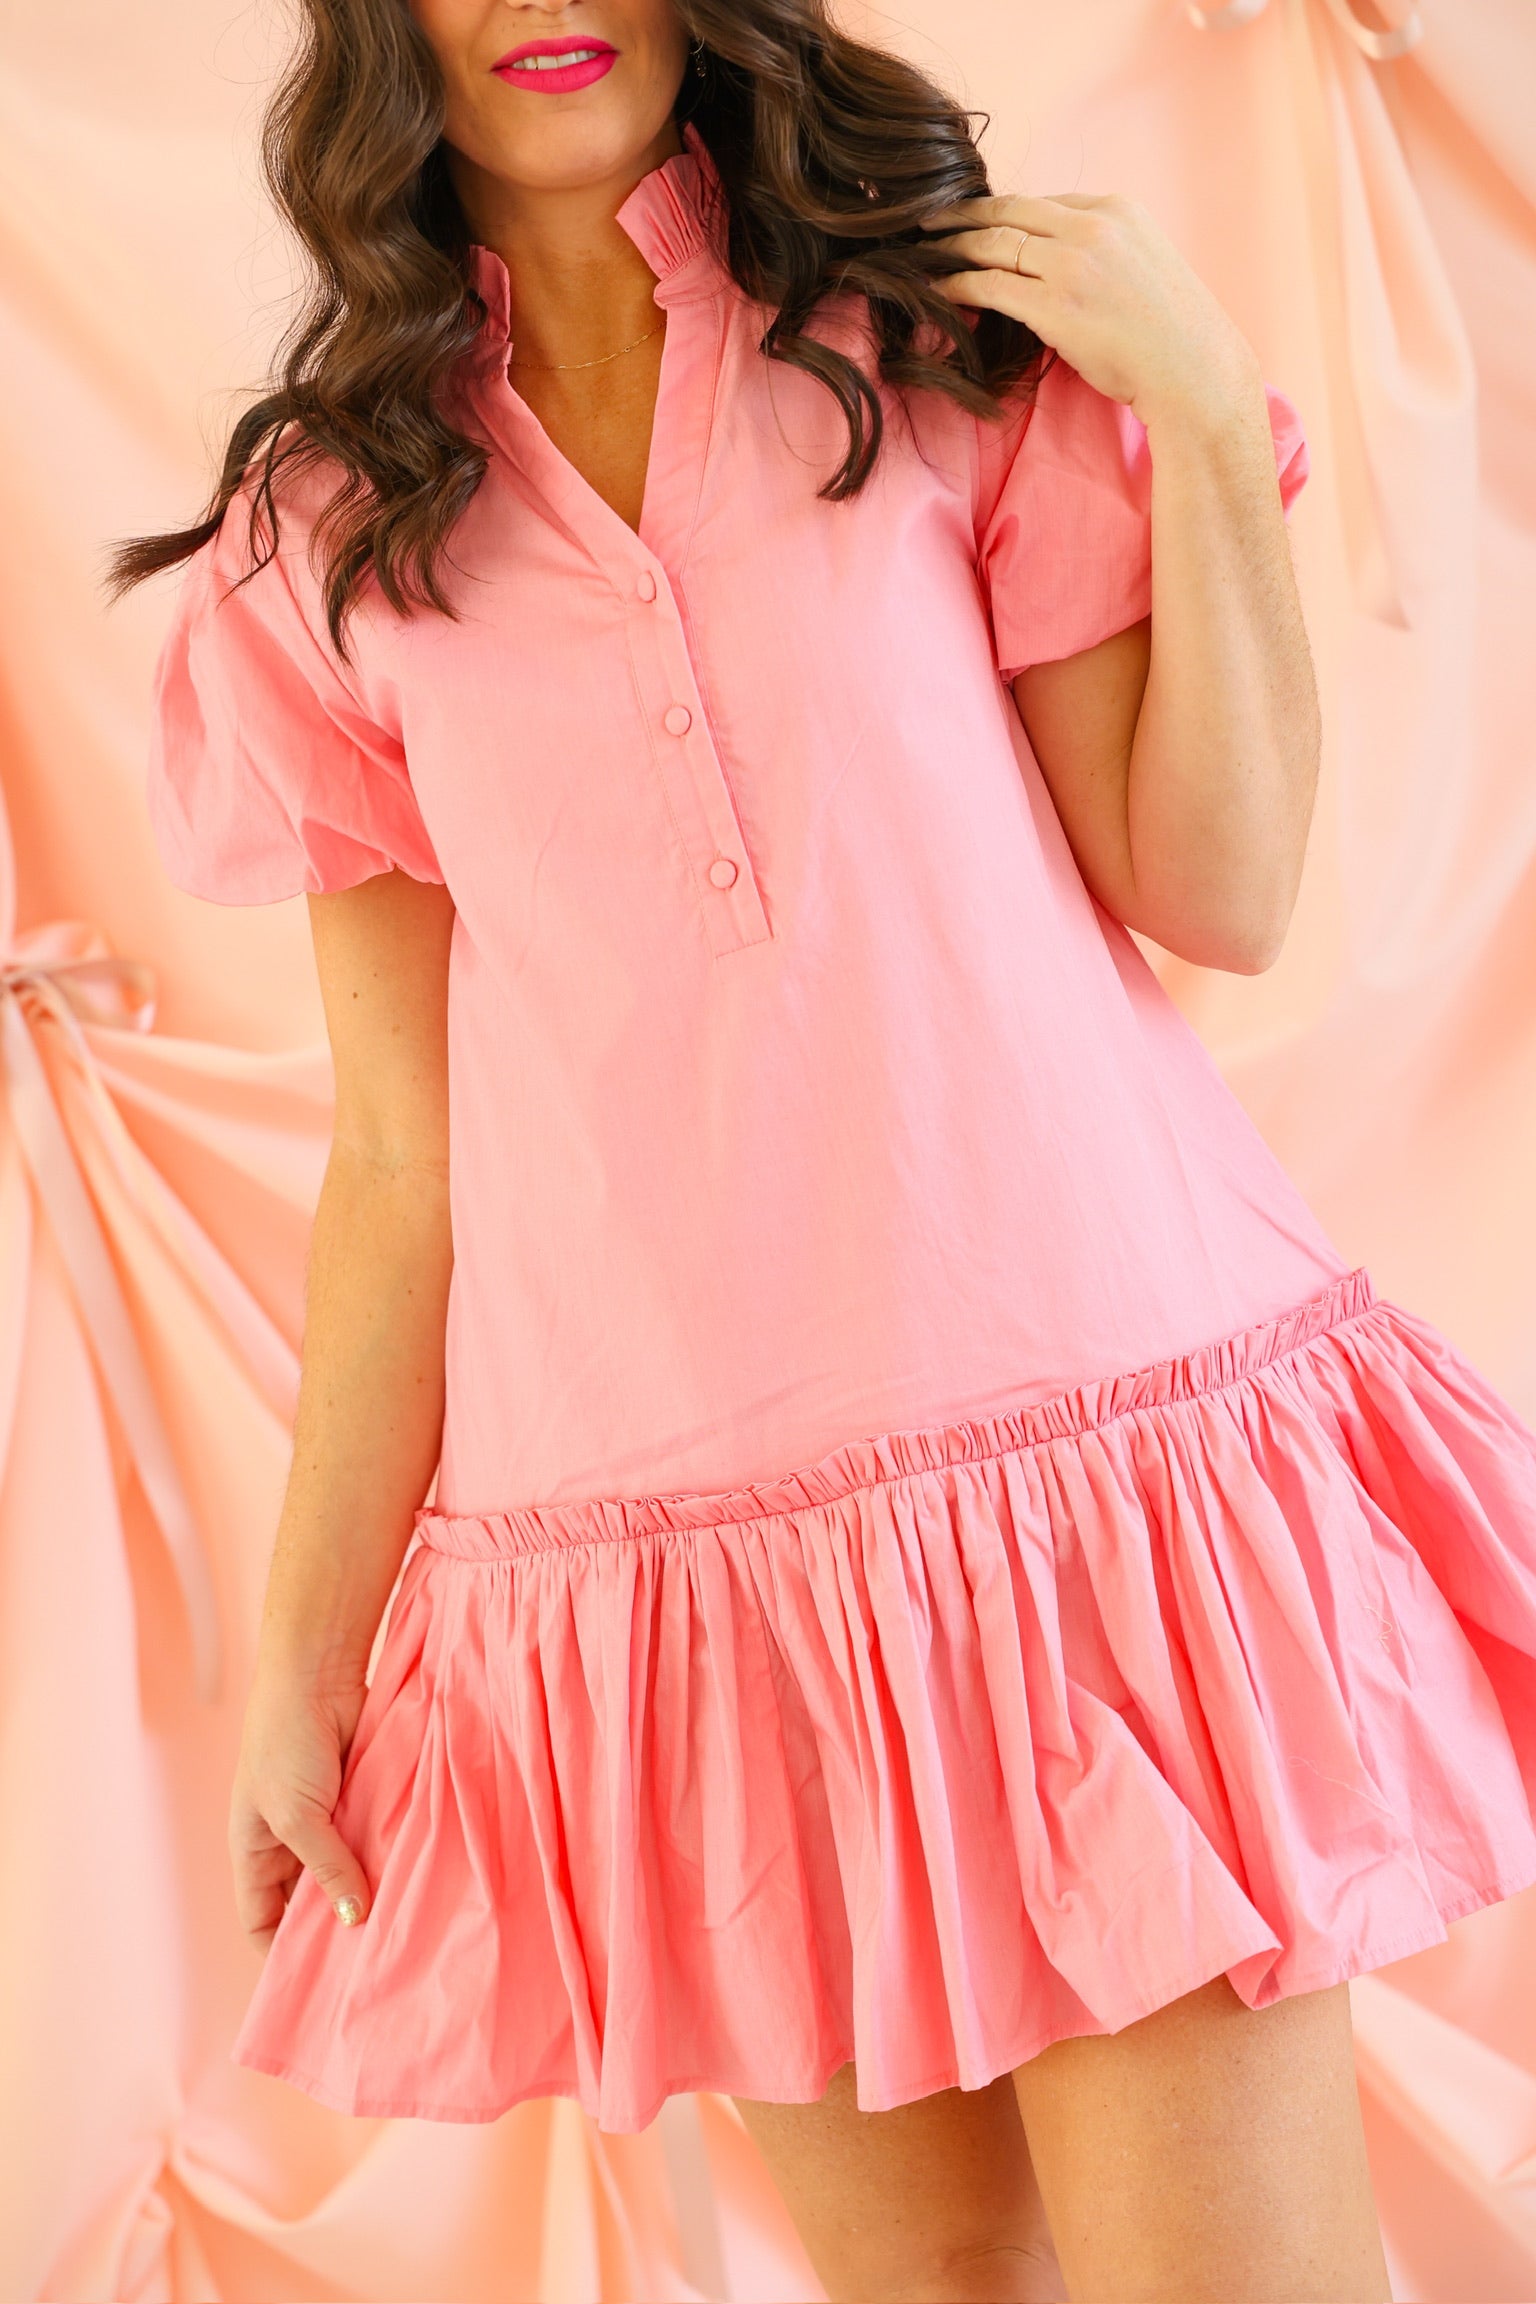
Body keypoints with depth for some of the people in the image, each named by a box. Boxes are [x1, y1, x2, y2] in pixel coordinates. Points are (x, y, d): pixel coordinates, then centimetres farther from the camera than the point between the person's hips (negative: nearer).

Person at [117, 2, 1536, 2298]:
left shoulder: (942, 345, 6)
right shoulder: (335, 534, 7)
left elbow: (1223, 892, -2)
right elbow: (399, 1153, 7)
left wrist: (1205, 425, -10)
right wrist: (305, 1654, 6)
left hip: (1088, 1421, -1)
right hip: (667, 1551, 1)